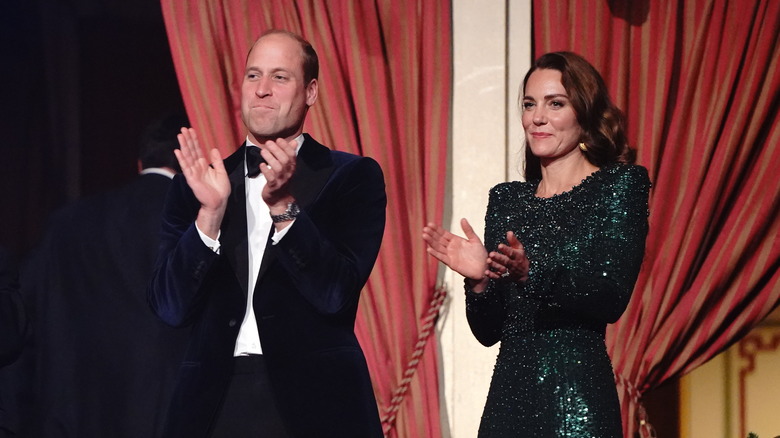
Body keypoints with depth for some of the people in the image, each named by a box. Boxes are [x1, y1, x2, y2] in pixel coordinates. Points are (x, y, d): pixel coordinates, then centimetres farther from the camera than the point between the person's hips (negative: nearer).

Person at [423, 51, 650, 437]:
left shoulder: (620, 184, -2)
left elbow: (612, 299, -14)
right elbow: (489, 331, 9)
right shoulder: (506, 198, 11)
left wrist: (532, 273, -26)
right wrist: (479, 279, -10)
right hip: (509, 394, 4)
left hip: (577, 396, -4)